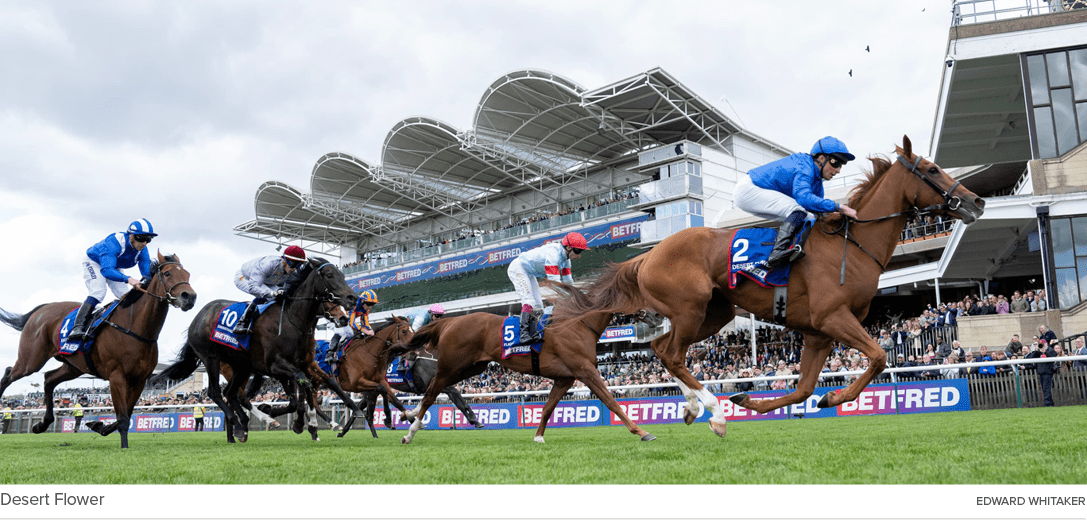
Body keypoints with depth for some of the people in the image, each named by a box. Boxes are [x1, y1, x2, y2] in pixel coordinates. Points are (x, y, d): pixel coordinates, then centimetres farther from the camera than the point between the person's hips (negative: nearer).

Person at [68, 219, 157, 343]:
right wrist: (128, 279, -65)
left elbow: (148, 273, -19)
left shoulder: (142, 249, -21)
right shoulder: (114, 242, -40)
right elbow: (106, 270, -50)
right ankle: (78, 327, -31)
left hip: (114, 267, 6)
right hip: (94, 263, -6)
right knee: (99, 292, -28)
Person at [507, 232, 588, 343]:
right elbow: (554, 282, -36)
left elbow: (568, 282, 3)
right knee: (529, 301, -25)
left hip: (529, 274, 10)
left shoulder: (566, 258, -2)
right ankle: (524, 333, -31)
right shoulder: (553, 253, -32)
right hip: (518, 268, -10)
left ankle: (534, 334, 4)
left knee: (538, 308, 4)